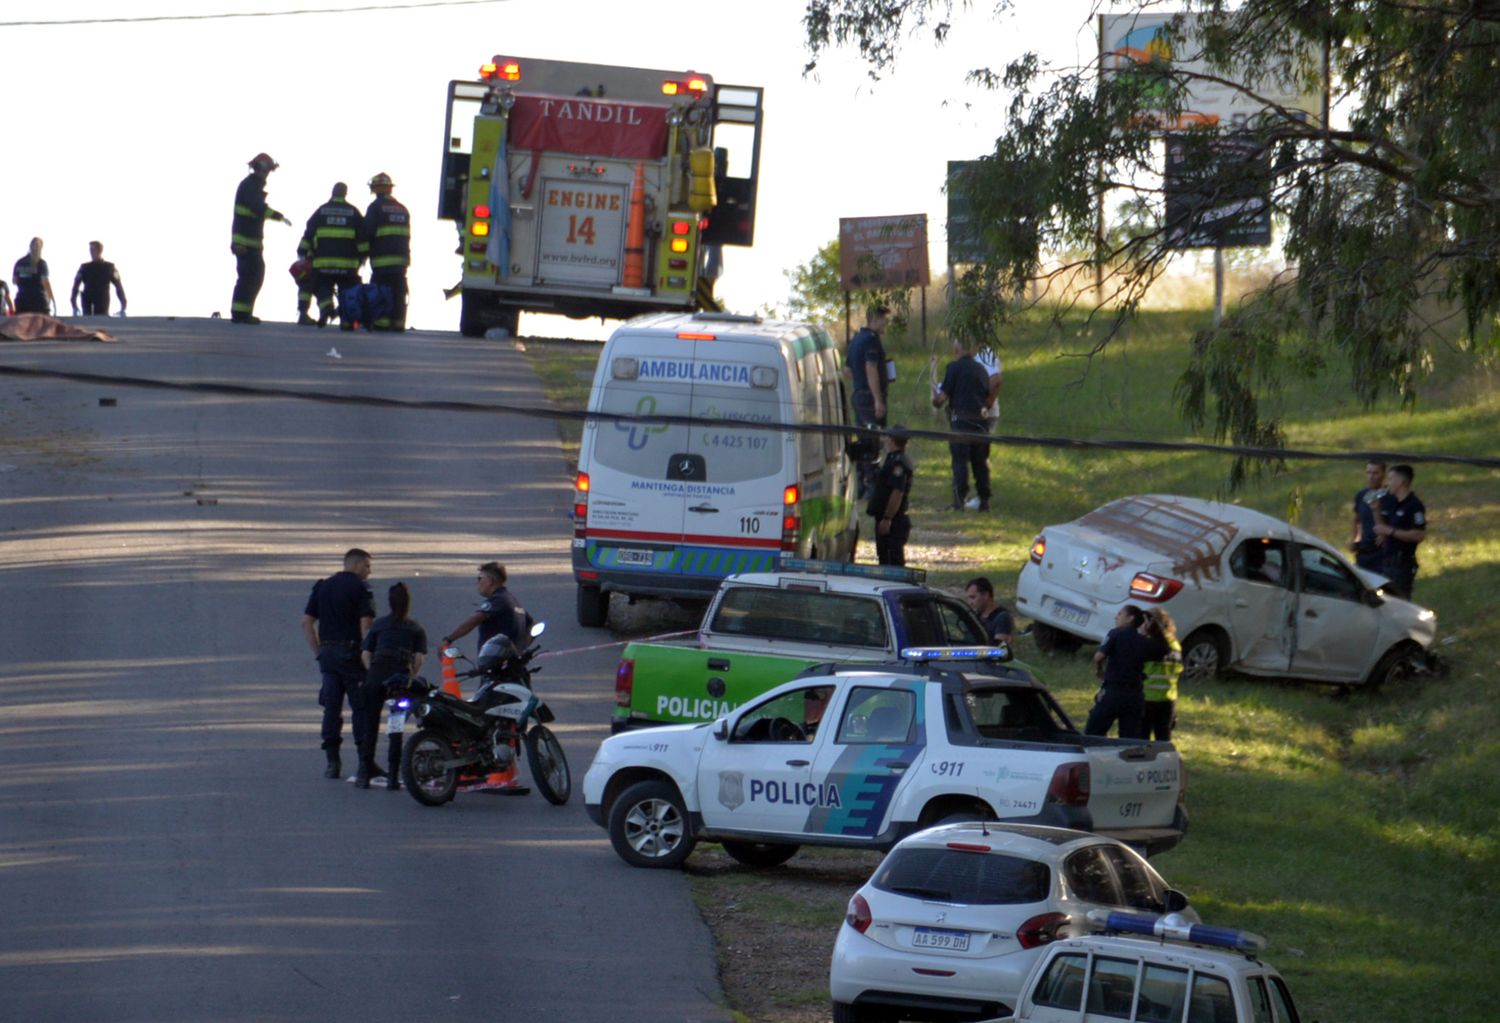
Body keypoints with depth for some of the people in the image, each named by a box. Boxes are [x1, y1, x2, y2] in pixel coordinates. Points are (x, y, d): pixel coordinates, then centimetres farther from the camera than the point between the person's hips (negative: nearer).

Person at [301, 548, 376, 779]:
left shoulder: (322, 586, 13)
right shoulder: (360, 588, -6)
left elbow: (307, 621, 10)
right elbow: (366, 625, -15)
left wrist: (318, 652, 12)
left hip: (327, 653, 5)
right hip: (351, 652, -5)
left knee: (331, 708, 7)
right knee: (361, 708, 1)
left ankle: (332, 762, 4)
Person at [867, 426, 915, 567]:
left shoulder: (897, 463, -19)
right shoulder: (891, 459, 14)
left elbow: (897, 493, -25)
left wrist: (887, 519, -25)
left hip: (893, 523, -11)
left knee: (894, 560, -9)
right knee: (884, 558, 16)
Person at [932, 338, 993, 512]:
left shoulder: (954, 367, -5)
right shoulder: (981, 369, 12)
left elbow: (944, 395, -8)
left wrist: (936, 399, 12)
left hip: (960, 421, -5)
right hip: (981, 420, 5)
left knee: (960, 460, -2)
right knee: (980, 462, 10)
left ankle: (960, 499, -5)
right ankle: (984, 500, 10)